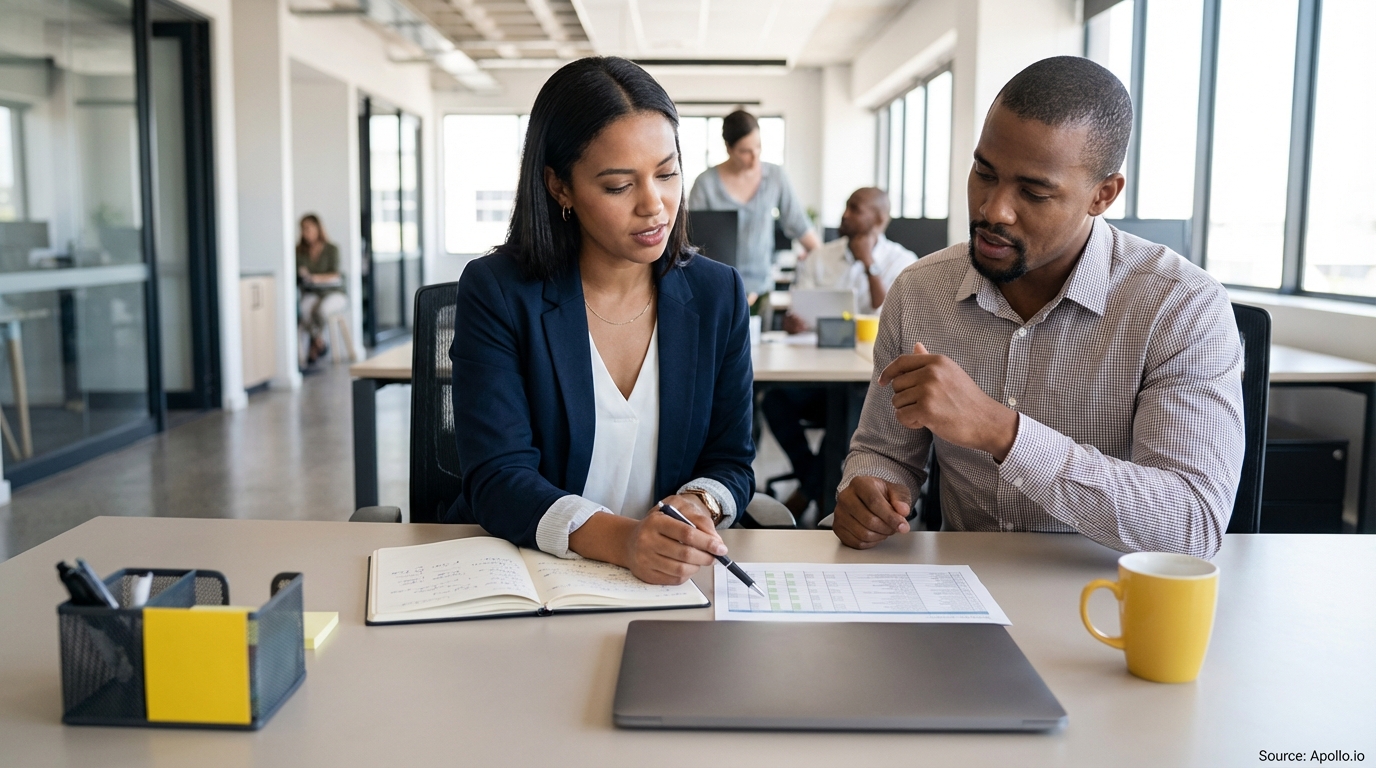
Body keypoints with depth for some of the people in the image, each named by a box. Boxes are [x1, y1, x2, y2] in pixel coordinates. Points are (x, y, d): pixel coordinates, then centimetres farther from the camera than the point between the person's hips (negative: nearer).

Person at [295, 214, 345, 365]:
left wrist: (314, 278, -29)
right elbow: (296, 276, 1)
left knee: (321, 309, -37)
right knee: (306, 309, -36)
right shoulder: (299, 252, 6)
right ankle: (320, 343, -13)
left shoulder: (331, 249, -1)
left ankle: (314, 346, -9)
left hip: (333, 292, -2)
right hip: (311, 293, 2)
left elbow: (335, 276, -12)